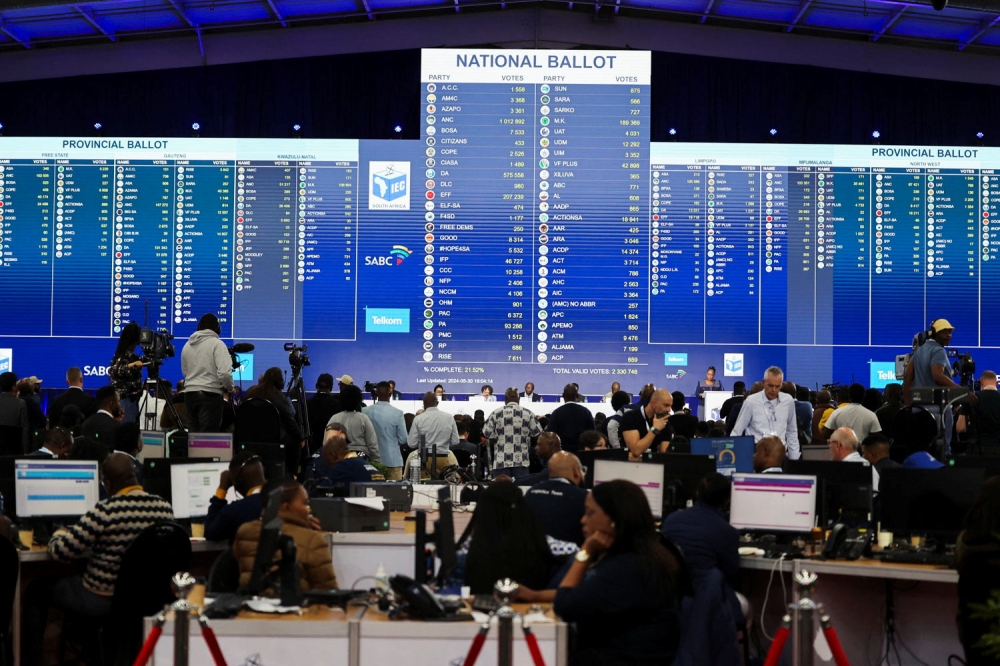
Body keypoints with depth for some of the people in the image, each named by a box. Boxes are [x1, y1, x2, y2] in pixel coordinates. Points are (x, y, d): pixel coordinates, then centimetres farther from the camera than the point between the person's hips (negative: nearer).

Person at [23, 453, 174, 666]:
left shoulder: (105, 512, -24)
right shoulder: (165, 508, -7)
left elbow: (60, 552, -18)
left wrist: (60, 533, 5)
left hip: (102, 601, -6)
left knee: (36, 590, 19)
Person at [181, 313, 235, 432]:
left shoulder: (187, 345, 12)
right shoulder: (217, 343, -8)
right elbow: (224, 372, -16)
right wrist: (230, 388, 0)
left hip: (189, 393, 6)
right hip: (210, 394, -6)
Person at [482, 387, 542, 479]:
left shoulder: (496, 413, 2)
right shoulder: (527, 413, 2)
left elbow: (487, 432, 1)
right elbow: (537, 432, 1)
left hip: (501, 461, 0)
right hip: (521, 461, 0)